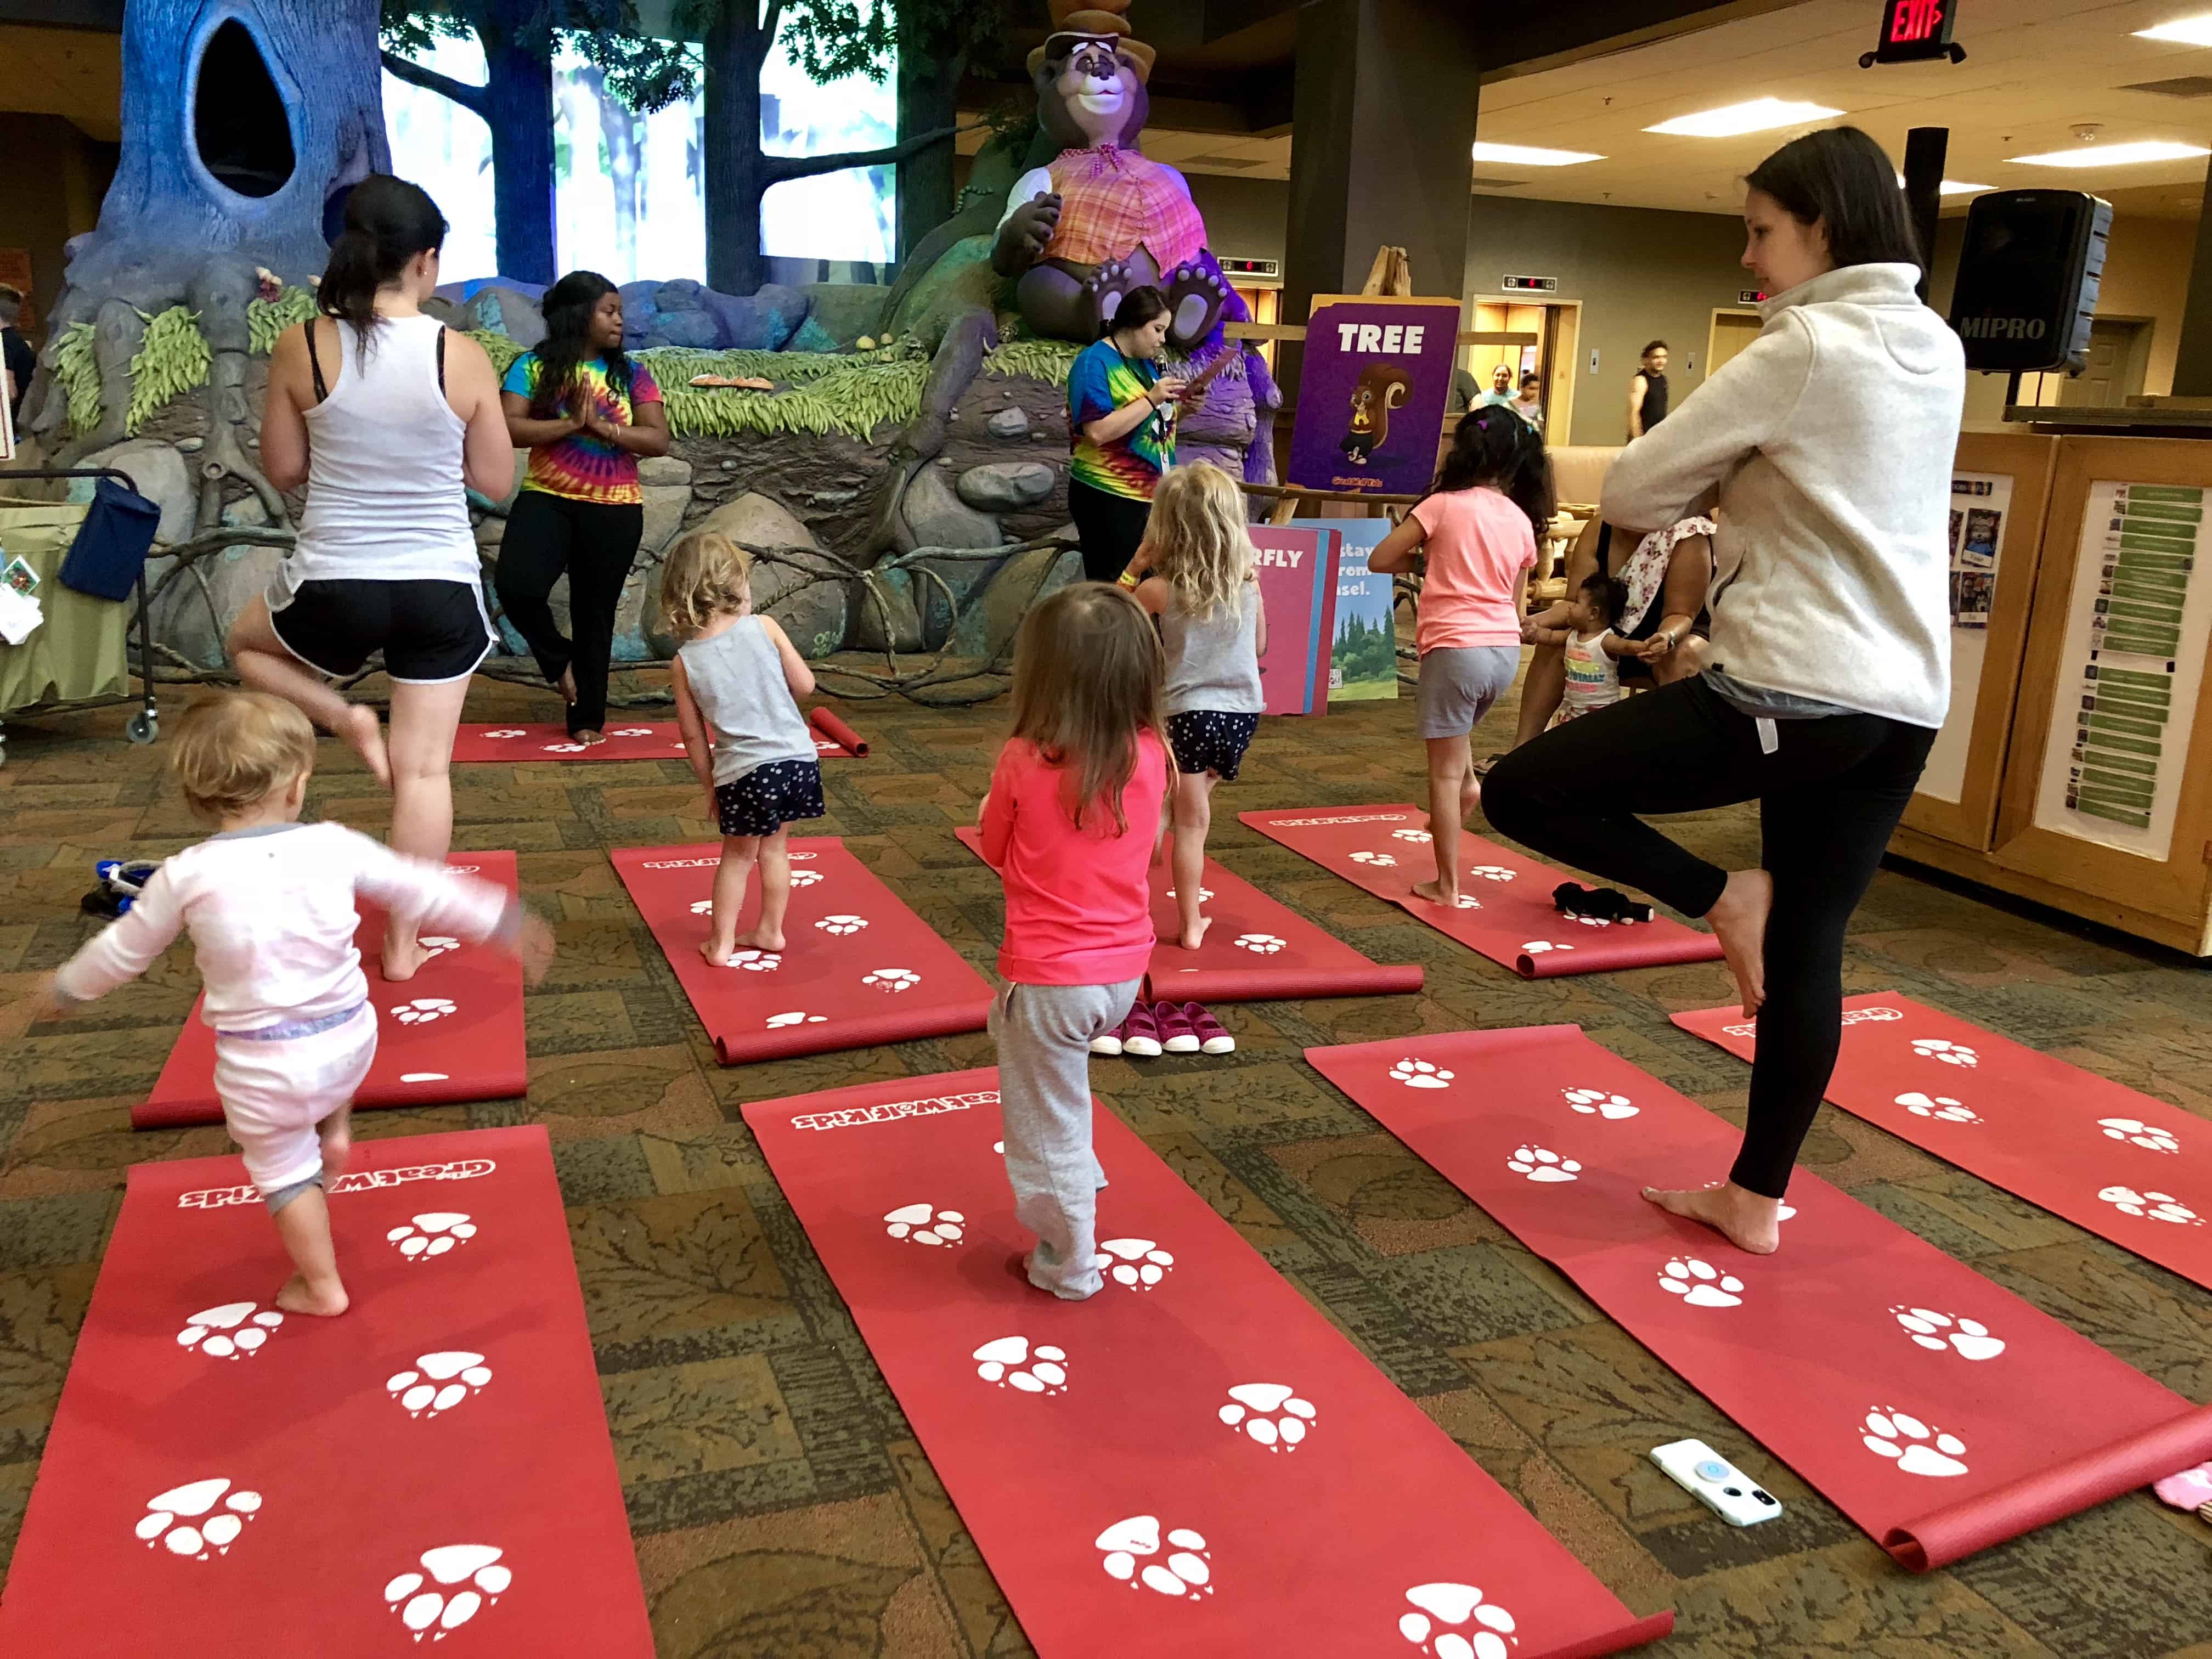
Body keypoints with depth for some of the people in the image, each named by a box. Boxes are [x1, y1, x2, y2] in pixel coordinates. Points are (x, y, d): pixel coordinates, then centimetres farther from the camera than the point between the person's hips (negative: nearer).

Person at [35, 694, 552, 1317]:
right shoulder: (335, 846, -10)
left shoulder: (186, 875, -12)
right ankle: (335, 1130, 26)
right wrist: (504, 922, 12)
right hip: (350, 1038, 2)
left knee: (285, 1171, 19)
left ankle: (321, 1287, 31)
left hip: (262, 1066, -2)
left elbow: (122, 950, 3)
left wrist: (66, 989, 23)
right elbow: (421, 887, 0)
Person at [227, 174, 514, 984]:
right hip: (442, 589, 0)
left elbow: (283, 468, 4)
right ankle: (402, 944, 18)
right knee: (425, 770, 11)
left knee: (248, 642, 35)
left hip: (333, 587, 0)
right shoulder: (463, 356, -9)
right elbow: (496, 481, 1)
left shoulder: (301, 348, -7)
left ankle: (346, 719, 12)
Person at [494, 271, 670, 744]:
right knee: (516, 586, -23)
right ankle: (560, 659, 9)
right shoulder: (534, 367, -1)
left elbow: (659, 440, -4)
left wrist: (602, 426, -16)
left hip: (614, 510, 1)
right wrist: (571, 423, -18)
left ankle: (587, 718, 22)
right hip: (547, 500, -1)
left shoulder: (631, 374, 4)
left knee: (595, 614, 8)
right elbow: (508, 429, -11)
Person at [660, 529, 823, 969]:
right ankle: (770, 931, 33)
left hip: (742, 772, -1)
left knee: (737, 857, 18)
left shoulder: (684, 663, -2)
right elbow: (805, 686, -2)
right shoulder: (764, 628, -5)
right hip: (796, 757, 1)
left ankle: (721, 943, 23)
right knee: (775, 849, 20)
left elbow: (694, 737, 3)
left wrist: (710, 787, 14)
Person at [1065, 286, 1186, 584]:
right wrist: (1152, 399, -21)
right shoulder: (1094, 362, -11)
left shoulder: (1147, 363, 13)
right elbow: (1098, 432, -23)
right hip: (1109, 500, -8)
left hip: (1152, 495, 8)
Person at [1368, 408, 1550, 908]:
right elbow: (1518, 606, 15)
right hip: (1507, 651, 6)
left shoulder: (1445, 504, -6)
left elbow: (1379, 560, -5)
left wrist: (1417, 562, 13)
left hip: (1456, 648, -6)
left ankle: (1447, 885, 8)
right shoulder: (1523, 521, 9)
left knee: (1444, 772, 3)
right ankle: (1468, 780, 21)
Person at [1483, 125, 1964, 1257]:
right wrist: (1746, 486, 12)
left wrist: (1713, 481, 11)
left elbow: (1632, 494, -7)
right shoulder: (1937, 349, 13)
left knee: (1520, 790, -3)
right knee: (1807, 951, 14)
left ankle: (1723, 898, 1)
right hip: (1905, 704, 9)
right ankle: (1755, 1200, 22)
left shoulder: (1801, 348, -10)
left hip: (1791, 694, -9)